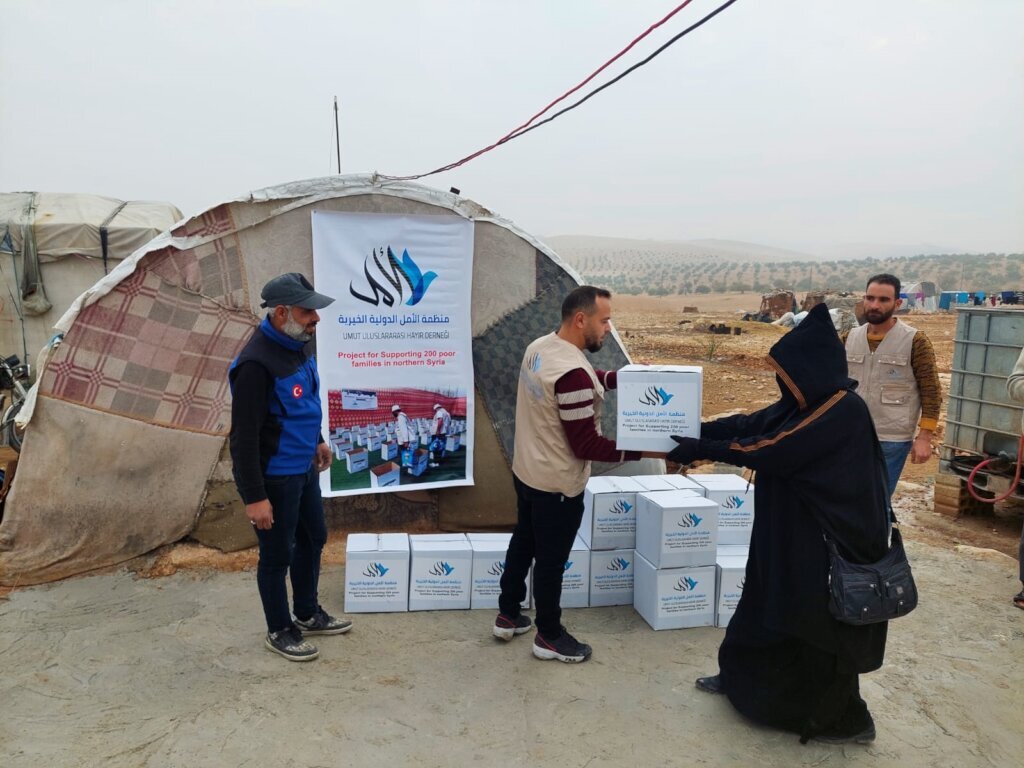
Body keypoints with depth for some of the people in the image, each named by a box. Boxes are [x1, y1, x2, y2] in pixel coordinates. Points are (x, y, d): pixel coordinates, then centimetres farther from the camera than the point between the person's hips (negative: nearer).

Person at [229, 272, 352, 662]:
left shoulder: (298, 342, 0)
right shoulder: (257, 363, -28)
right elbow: (244, 436, -25)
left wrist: (317, 440, 23)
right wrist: (254, 497, -22)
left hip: (304, 467, 9)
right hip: (274, 478, -9)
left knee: (313, 538, 22)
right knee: (277, 556, 10)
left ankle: (308, 614, 43)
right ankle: (279, 631, 31)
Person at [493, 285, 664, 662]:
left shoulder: (539, 348, -1)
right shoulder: (572, 373, -31)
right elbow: (586, 445, -27)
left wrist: (621, 377, 3)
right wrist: (643, 450, -23)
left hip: (526, 471, 9)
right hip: (557, 484, -9)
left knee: (523, 543, 23)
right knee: (551, 560, 9)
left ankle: (508, 615, 40)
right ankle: (549, 637, 28)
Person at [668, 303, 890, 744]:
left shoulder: (843, 411, -25)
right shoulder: (804, 402, 3)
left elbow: (770, 450, -25)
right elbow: (750, 424, 5)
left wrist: (702, 450, -19)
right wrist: (694, 432, -1)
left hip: (827, 541, -9)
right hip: (792, 535, 9)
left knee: (819, 629, 6)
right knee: (771, 609, 21)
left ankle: (846, 720, 26)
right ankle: (741, 677, 38)